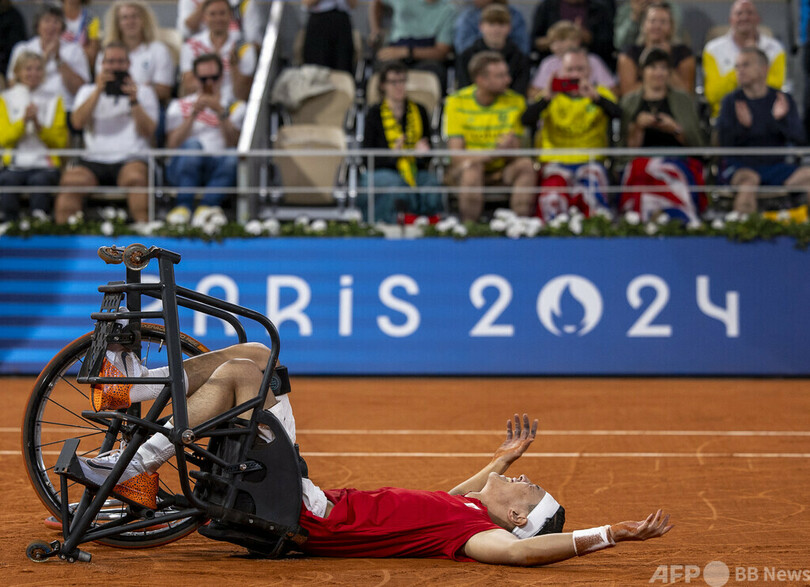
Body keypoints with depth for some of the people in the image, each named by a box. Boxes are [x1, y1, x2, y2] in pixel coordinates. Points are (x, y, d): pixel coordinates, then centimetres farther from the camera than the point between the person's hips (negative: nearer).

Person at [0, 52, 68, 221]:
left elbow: (61, 142, 7)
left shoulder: (54, 101, 15)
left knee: (39, 180, -34)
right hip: (15, 164, 0)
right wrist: (23, 121, -12)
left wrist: (38, 125, -8)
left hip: (45, 164, 0)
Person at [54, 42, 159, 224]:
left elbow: (148, 132, 4)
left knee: (135, 176, -38)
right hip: (95, 159, 1)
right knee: (71, 179, -32)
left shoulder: (144, 92, 20)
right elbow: (78, 122, 3)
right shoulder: (88, 91, 24)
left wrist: (134, 101, -8)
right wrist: (98, 91, -4)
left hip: (131, 158, -1)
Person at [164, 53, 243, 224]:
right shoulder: (179, 106, 19)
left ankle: (207, 206, -46)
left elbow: (233, 144, 1)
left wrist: (221, 113, -10)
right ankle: (183, 206, -43)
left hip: (218, 170, 1)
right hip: (182, 171, 0)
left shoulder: (235, 107, 20)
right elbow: (172, 146, 2)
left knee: (232, 158, -34)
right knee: (193, 145, -34)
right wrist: (193, 114, -7)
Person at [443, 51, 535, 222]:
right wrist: (486, 156, -30)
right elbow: (456, 155, -14)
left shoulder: (515, 101, 0)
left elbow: (514, 155, -3)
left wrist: (508, 147, -27)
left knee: (525, 164, -26)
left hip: (500, 171, 3)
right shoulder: (457, 102, -6)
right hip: (463, 170, -3)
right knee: (472, 166, -35)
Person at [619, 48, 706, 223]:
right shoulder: (629, 102, 20)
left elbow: (699, 146, 10)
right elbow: (626, 148, 10)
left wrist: (675, 129, -6)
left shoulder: (684, 101, 20)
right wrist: (637, 127, -7)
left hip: (679, 161, 0)